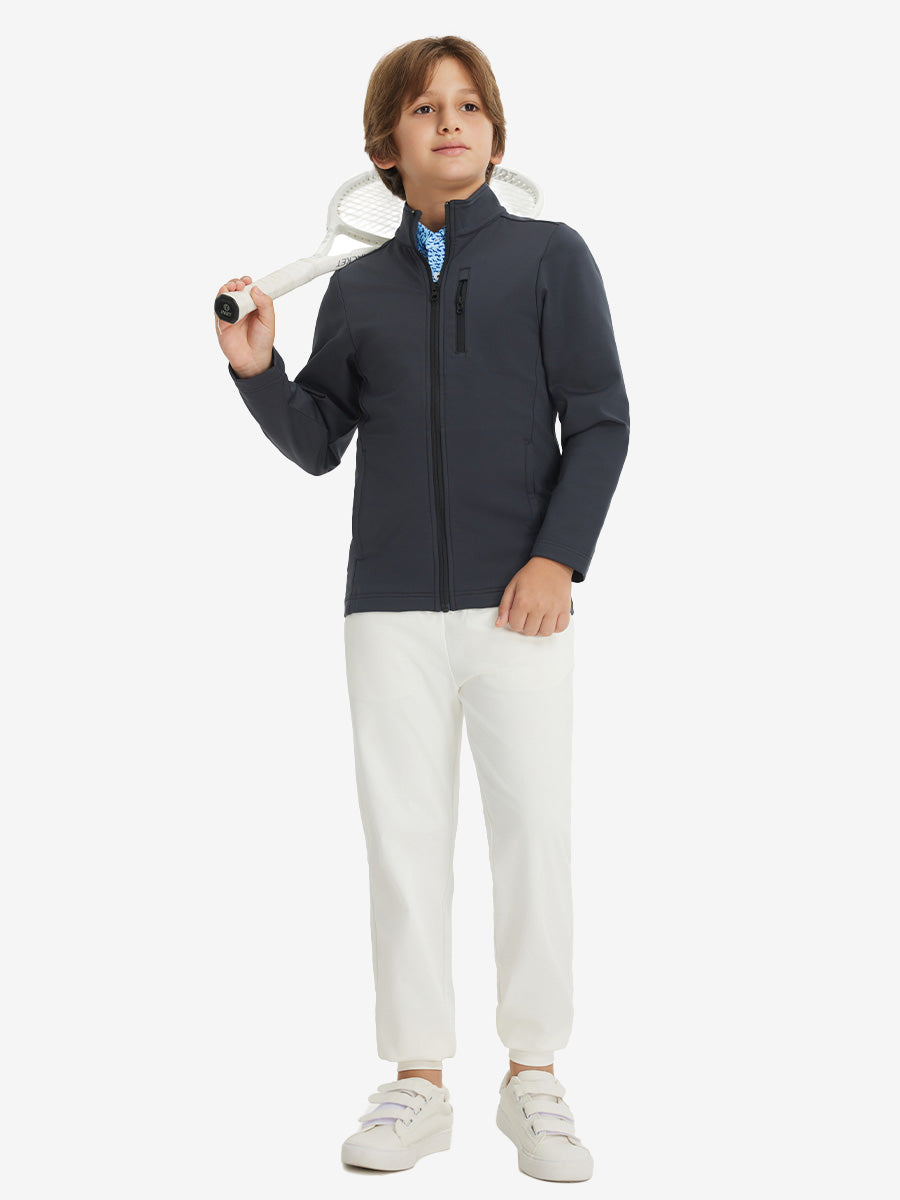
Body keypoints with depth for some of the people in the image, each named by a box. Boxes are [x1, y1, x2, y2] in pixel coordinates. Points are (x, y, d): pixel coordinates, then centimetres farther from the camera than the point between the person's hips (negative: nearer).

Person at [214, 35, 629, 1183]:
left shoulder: (549, 255, 4)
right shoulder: (357, 288, 12)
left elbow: (600, 421, 0)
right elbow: (318, 443, 13)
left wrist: (557, 557, -10)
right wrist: (256, 370, -4)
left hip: (518, 600, -2)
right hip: (392, 605, 2)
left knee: (533, 829, 1)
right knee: (403, 834, 5)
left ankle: (533, 1078, 14)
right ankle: (417, 1080, 16)